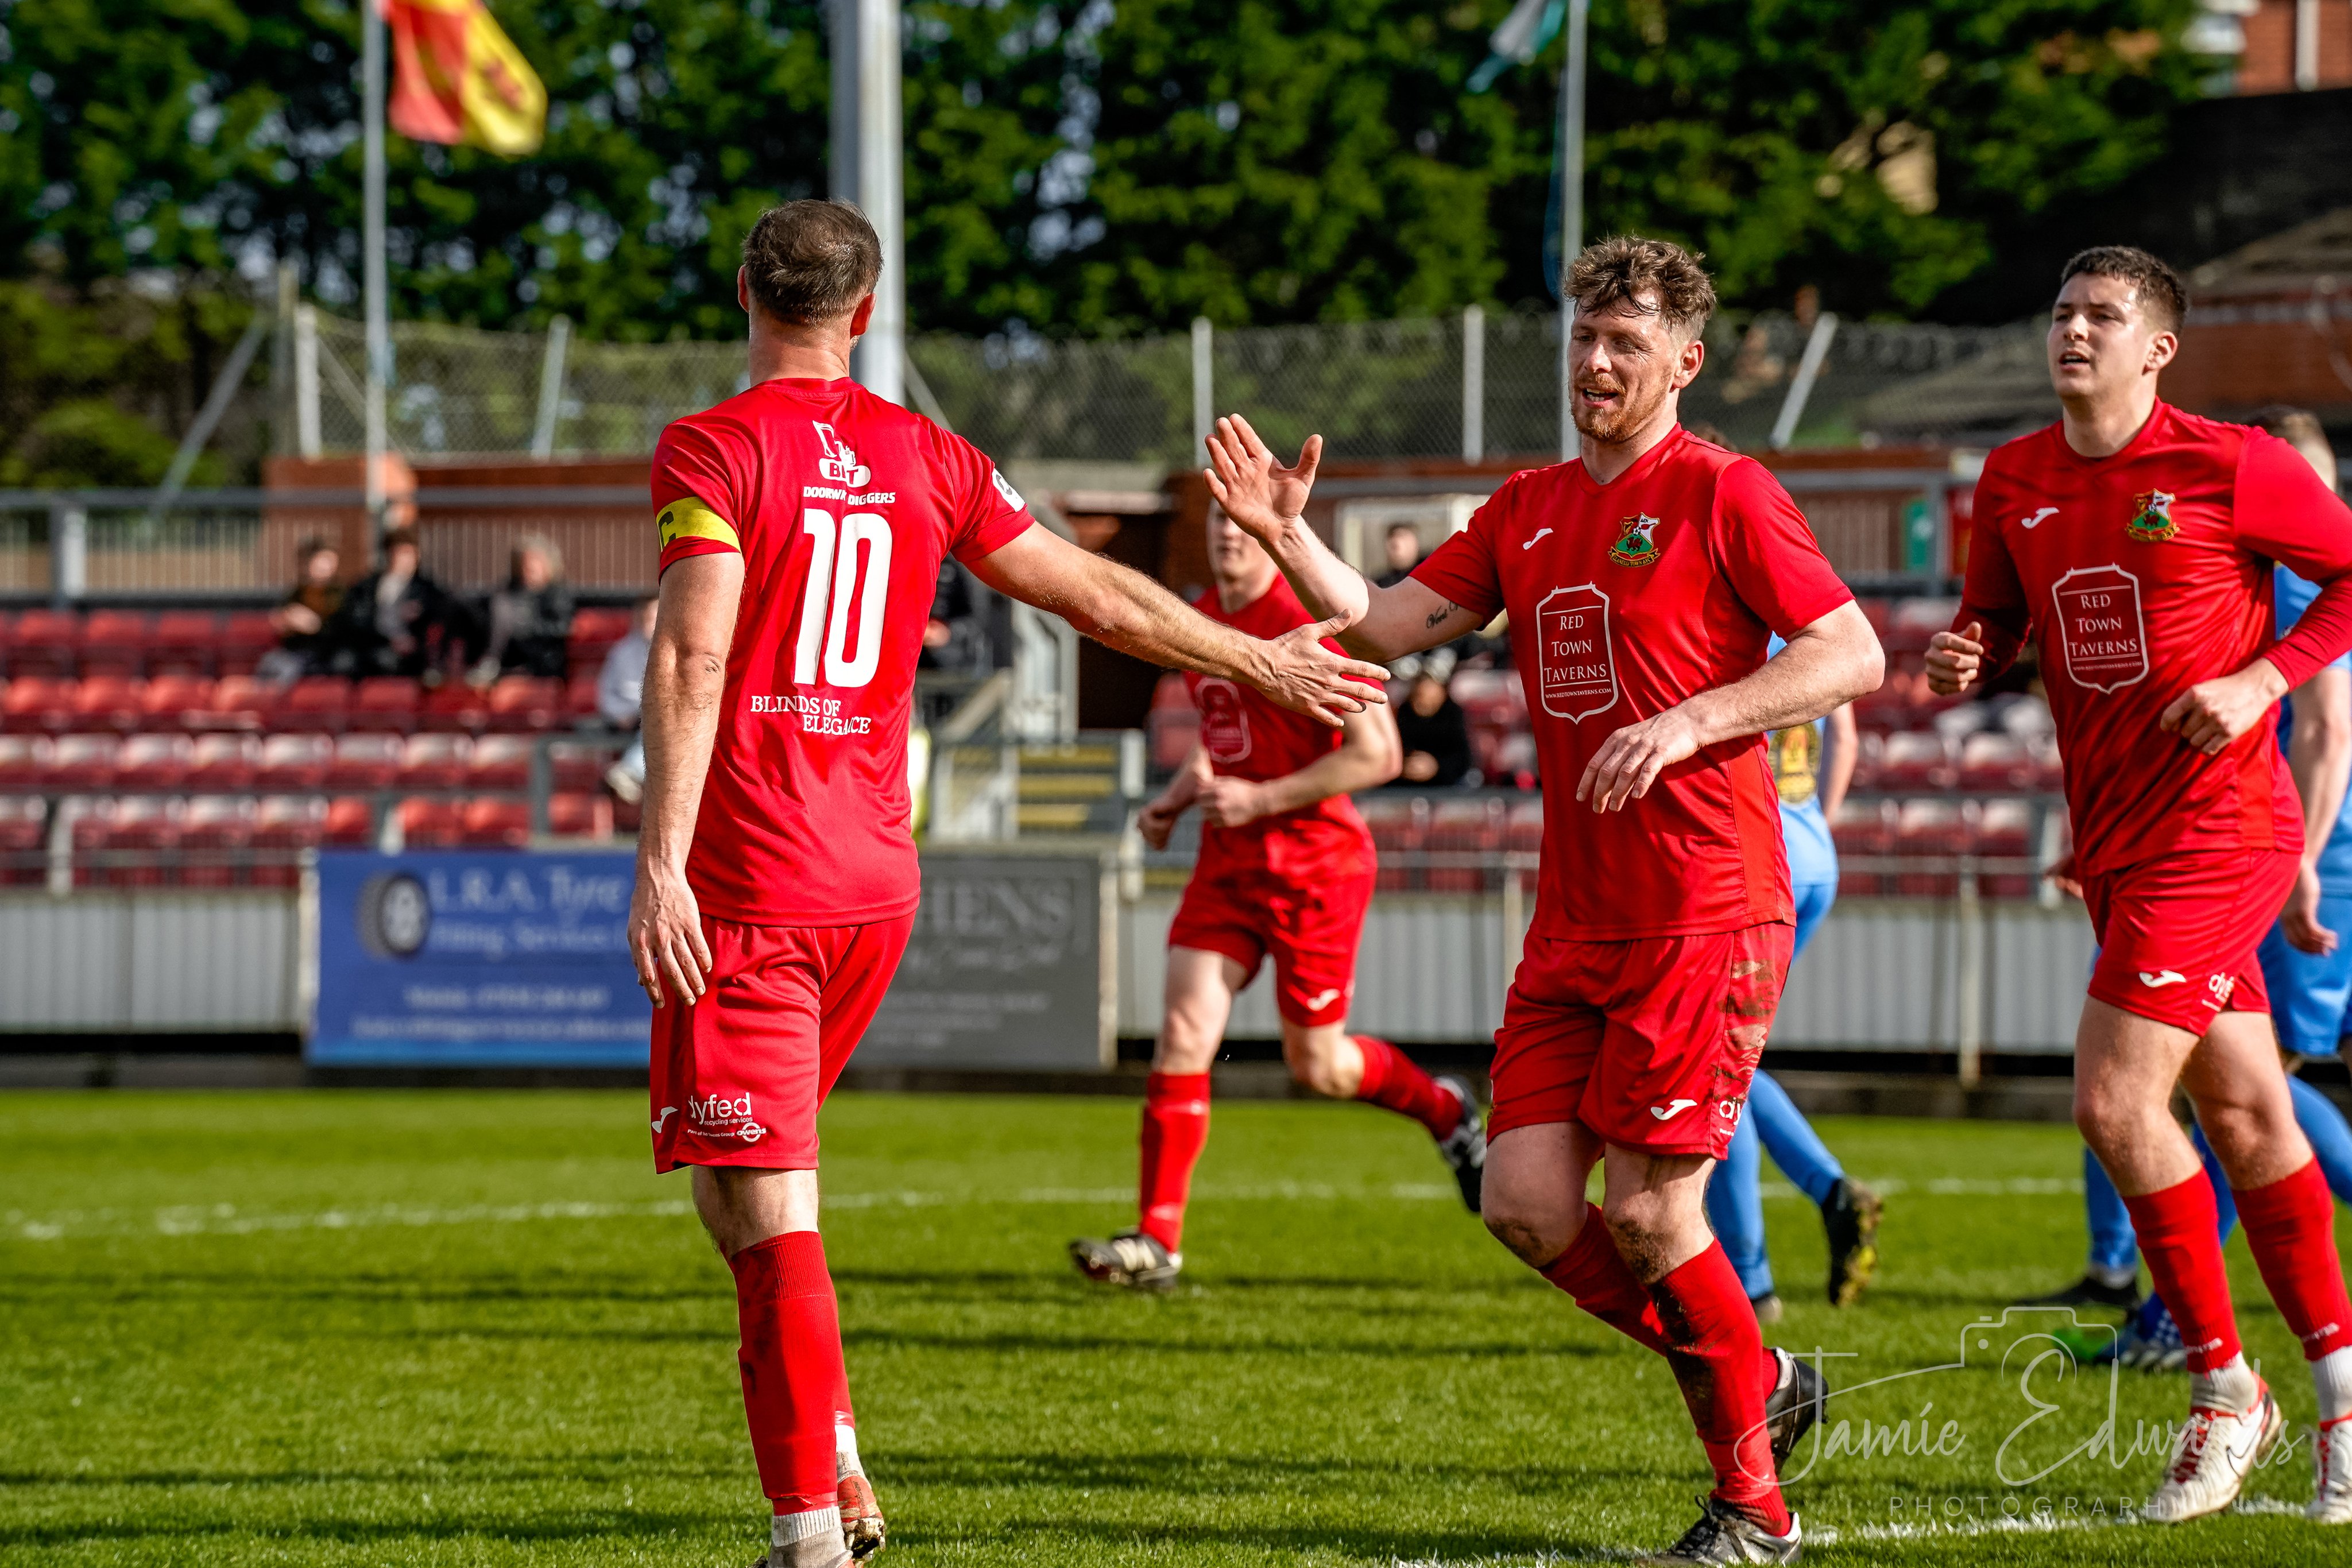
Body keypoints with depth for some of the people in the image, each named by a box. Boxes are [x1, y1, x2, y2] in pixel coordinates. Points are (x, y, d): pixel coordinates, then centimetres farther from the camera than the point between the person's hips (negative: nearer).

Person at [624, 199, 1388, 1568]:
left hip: (744, 890, -6)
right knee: (745, 1185, 20)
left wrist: (662, 865, -20)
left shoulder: (710, 451, -6)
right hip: (877, 885, 6)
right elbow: (1104, 598, 16)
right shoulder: (924, 459, 10)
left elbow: (693, 660, -17)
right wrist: (1265, 661, 30)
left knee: (764, 1207, -6)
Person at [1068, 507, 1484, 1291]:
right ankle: (1156, 1241, -6)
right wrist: (1176, 797, 8)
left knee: (1317, 1064, 4)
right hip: (1229, 862, 7)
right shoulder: (1200, 618, 9)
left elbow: (1377, 754, -18)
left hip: (1315, 863, -7)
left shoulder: (1306, 624, -16)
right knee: (1183, 1035, -7)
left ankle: (1445, 1109, 34)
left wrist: (1261, 798, -21)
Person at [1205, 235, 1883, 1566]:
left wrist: (1686, 721, -19)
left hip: (1704, 909, -7)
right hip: (1576, 917, 7)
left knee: (1648, 1212, -9)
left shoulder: (1723, 494, -5)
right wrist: (1288, 538, -5)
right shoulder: (1529, 510, 15)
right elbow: (1389, 622, 12)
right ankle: (1758, 1382, 19)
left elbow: (1853, 657, -10)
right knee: (1528, 1201, -1)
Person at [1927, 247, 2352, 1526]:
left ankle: (2223, 1390, 0)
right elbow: (1995, 618, 19)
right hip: (2113, 839, 7)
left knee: (2117, 1103, -14)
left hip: (2217, 831, -7)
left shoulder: (2234, 469, -10)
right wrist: (1961, 655, -4)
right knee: (2246, 1118, 13)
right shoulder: (2015, 482, 8)